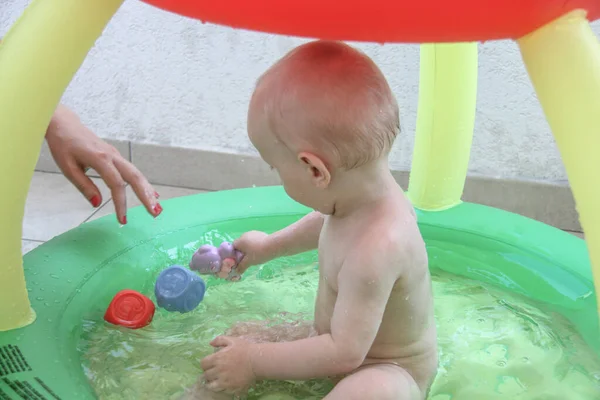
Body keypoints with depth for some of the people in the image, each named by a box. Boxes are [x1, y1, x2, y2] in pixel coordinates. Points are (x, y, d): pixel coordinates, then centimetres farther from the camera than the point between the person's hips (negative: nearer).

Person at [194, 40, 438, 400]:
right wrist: (271, 246, 27)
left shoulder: (376, 248, -40)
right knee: (241, 337, 7)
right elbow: (325, 222, 16)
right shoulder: (360, 197, -12)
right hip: (344, 339, 9)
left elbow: (345, 353, -35)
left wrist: (255, 361, -27)